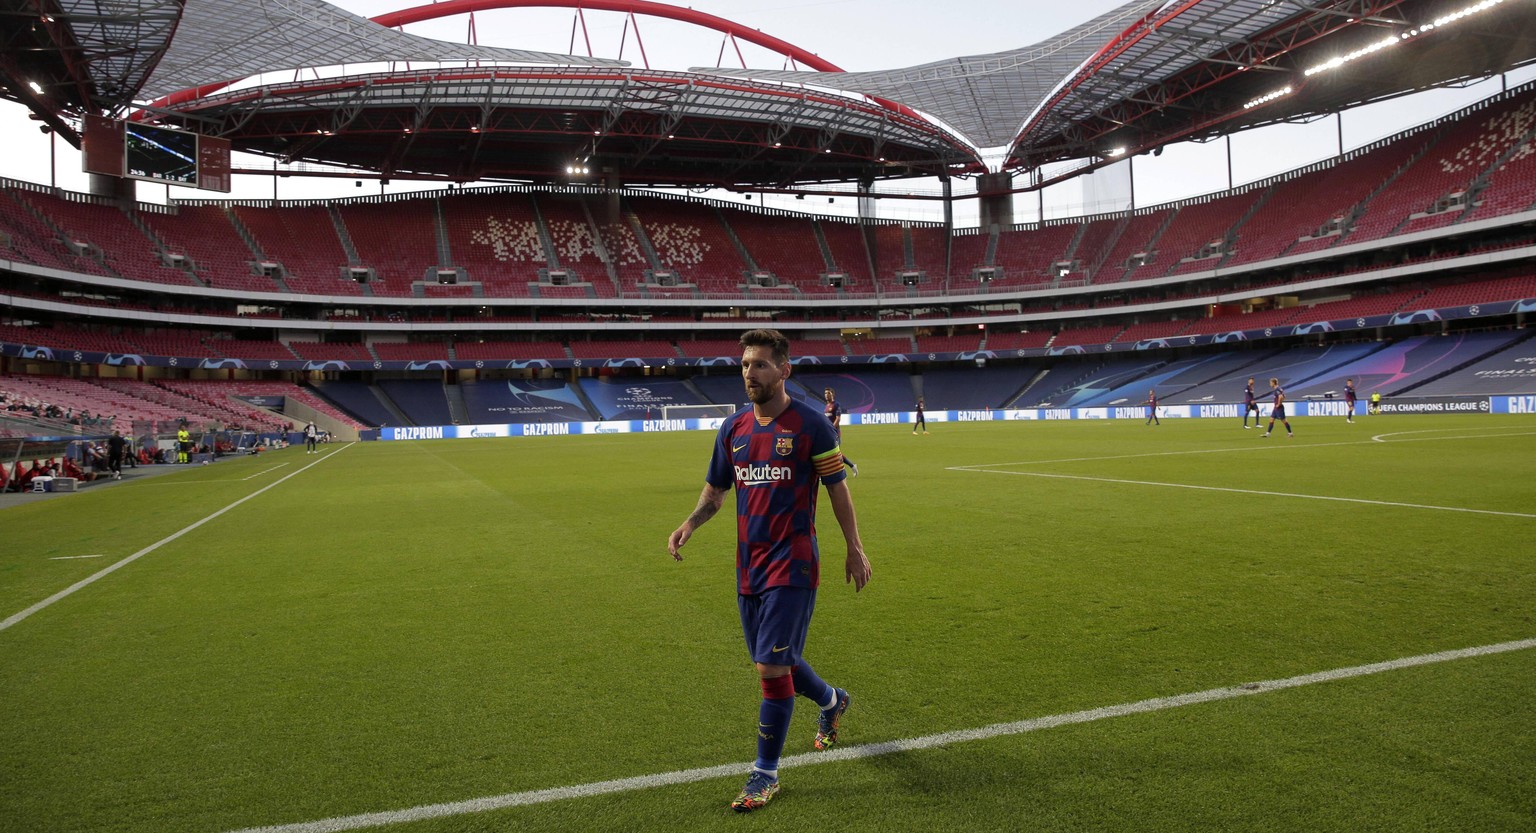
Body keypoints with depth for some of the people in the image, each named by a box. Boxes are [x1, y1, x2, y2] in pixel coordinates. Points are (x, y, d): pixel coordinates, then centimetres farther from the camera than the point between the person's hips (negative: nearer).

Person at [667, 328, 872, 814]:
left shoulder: (810, 424, -9)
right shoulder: (734, 429, 6)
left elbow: (838, 489, -2)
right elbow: (715, 491, 15)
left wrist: (855, 550, -1)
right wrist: (689, 525, -4)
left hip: (792, 567, -6)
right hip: (749, 567, 6)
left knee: (772, 668, -7)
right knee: (778, 663, 17)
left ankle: (766, 774, 11)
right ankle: (832, 702, 47)